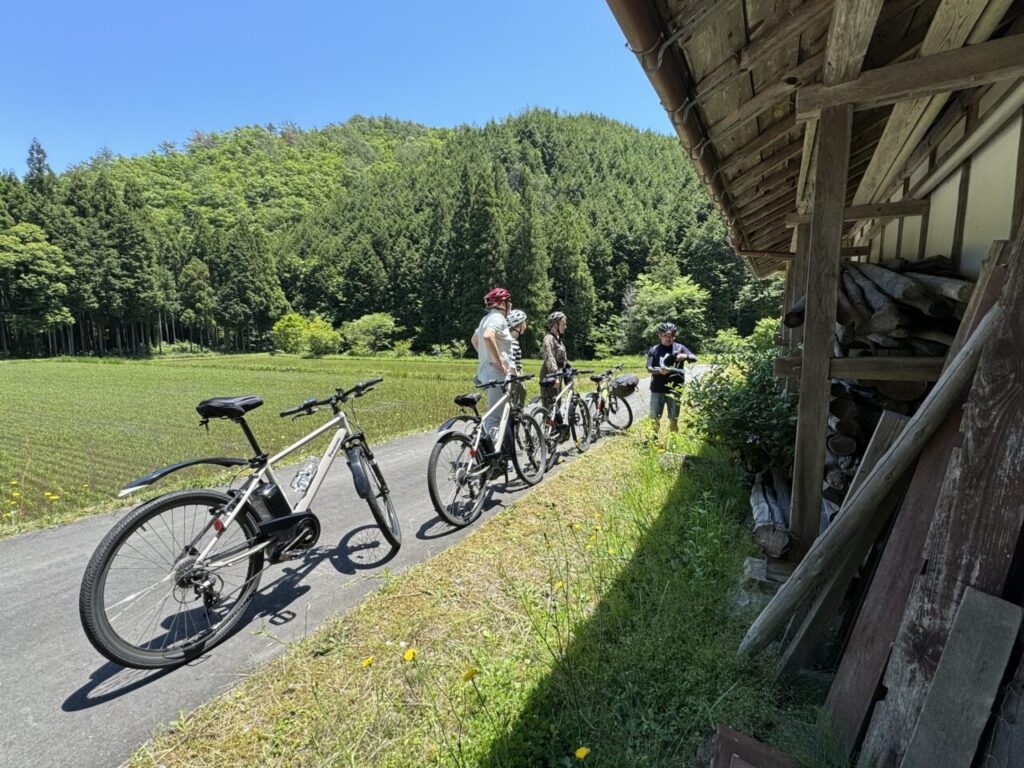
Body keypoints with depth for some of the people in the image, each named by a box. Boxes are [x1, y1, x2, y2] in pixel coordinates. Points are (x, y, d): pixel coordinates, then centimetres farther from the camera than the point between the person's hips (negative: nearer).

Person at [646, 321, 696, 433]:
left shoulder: (679, 347, 3)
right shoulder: (653, 350, 2)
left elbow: (694, 358, -4)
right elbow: (649, 368, -7)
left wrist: (685, 356, -27)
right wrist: (659, 371, -28)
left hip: (674, 389, 1)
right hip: (657, 390, 0)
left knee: (674, 418, 10)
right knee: (655, 418, 5)